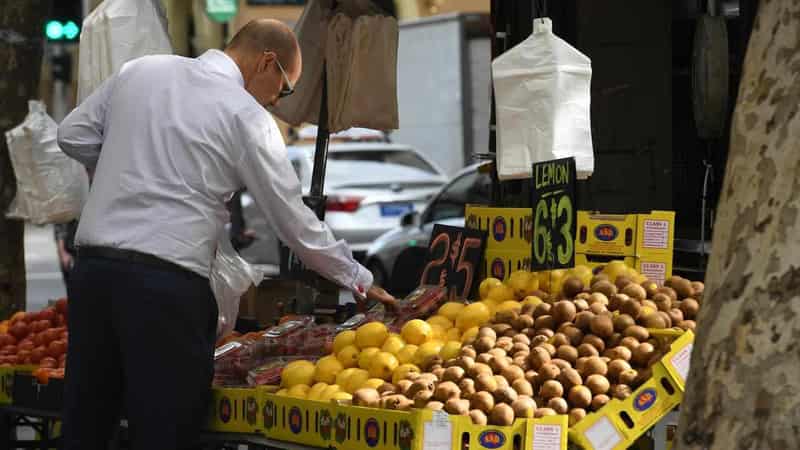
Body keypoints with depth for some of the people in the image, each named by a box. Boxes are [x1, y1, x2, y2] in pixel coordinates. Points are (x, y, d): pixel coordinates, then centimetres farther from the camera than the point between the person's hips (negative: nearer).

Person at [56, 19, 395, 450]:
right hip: (167, 283, -6)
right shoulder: (245, 115, -3)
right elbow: (293, 220, 1)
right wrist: (358, 280, 11)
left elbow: (73, 135, 16)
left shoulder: (139, 70, 11)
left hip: (92, 265, 6)